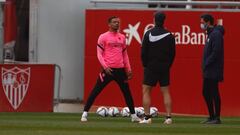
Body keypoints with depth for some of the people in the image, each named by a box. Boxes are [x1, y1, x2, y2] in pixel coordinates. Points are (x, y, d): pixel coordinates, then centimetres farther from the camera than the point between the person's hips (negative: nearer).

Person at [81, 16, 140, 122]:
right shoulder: (103, 37, -2)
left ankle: (133, 115, 20)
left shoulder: (122, 37, 13)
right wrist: (105, 67, -17)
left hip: (120, 69, 5)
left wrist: (128, 69, 14)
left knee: (127, 92, 10)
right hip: (108, 69, -5)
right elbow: (99, 54, -5)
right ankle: (85, 113, -4)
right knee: (95, 91, -7)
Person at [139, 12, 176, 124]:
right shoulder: (169, 36, 0)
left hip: (151, 67, -2)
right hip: (165, 68, 3)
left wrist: (145, 65, 8)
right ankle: (168, 117, -2)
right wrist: (168, 65, 13)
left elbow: (143, 52, -4)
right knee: (166, 92, 5)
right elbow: (172, 53, 4)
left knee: (146, 91, 4)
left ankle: (147, 117, -4)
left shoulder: (148, 34, -6)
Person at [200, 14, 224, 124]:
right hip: (208, 72, 10)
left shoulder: (216, 34, -14)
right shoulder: (210, 34, 18)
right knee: (206, 92, 13)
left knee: (214, 93, -7)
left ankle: (217, 118, -4)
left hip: (214, 71, -10)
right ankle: (212, 116, 19)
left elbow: (216, 52, -21)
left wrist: (206, 64, -17)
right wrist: (205, 66, 12)